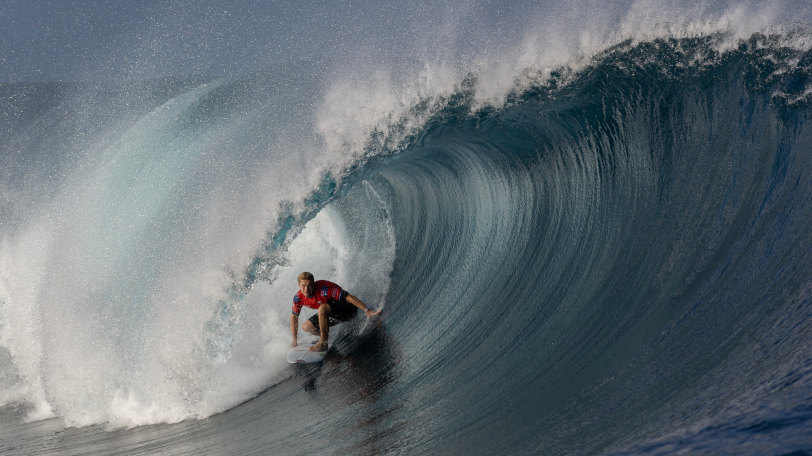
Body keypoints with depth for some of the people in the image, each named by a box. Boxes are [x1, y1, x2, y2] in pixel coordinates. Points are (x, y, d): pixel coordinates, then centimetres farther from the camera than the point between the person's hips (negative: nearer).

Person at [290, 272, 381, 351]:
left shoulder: (323, 289, -33)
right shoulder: (298, 297, -12)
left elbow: (349, 297, -34)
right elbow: (294, 317, 5)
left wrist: (367, 311, -41)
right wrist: (294, 341, 7)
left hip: (348, 309, -7)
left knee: (322, 308, -33)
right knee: (306, 327, -1)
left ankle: (323, 343, -24)